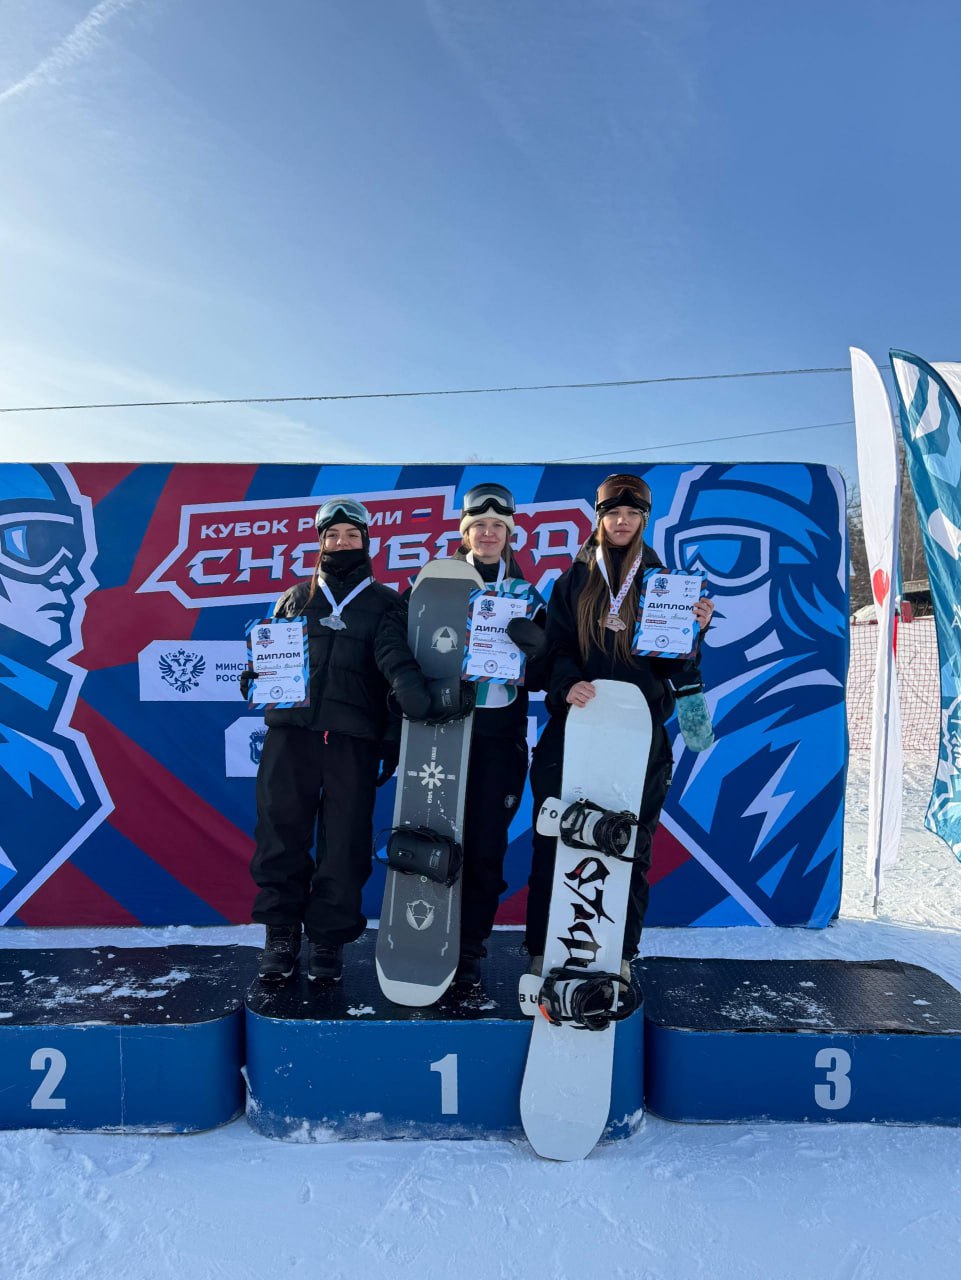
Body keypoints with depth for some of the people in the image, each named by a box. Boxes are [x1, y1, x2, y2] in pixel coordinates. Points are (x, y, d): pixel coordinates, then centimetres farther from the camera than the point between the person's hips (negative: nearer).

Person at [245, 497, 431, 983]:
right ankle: (281, 933, 16)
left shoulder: (384, 604, 10)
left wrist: (392, 738, -17)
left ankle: (328, 939, 16)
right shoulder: (295, 598, 18)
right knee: (281, 834, 2)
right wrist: (253, 677, -3)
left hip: (352, 738, -2)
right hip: (290, 729, 2)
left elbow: (395, 660, -4)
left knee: (344, 842, 1)